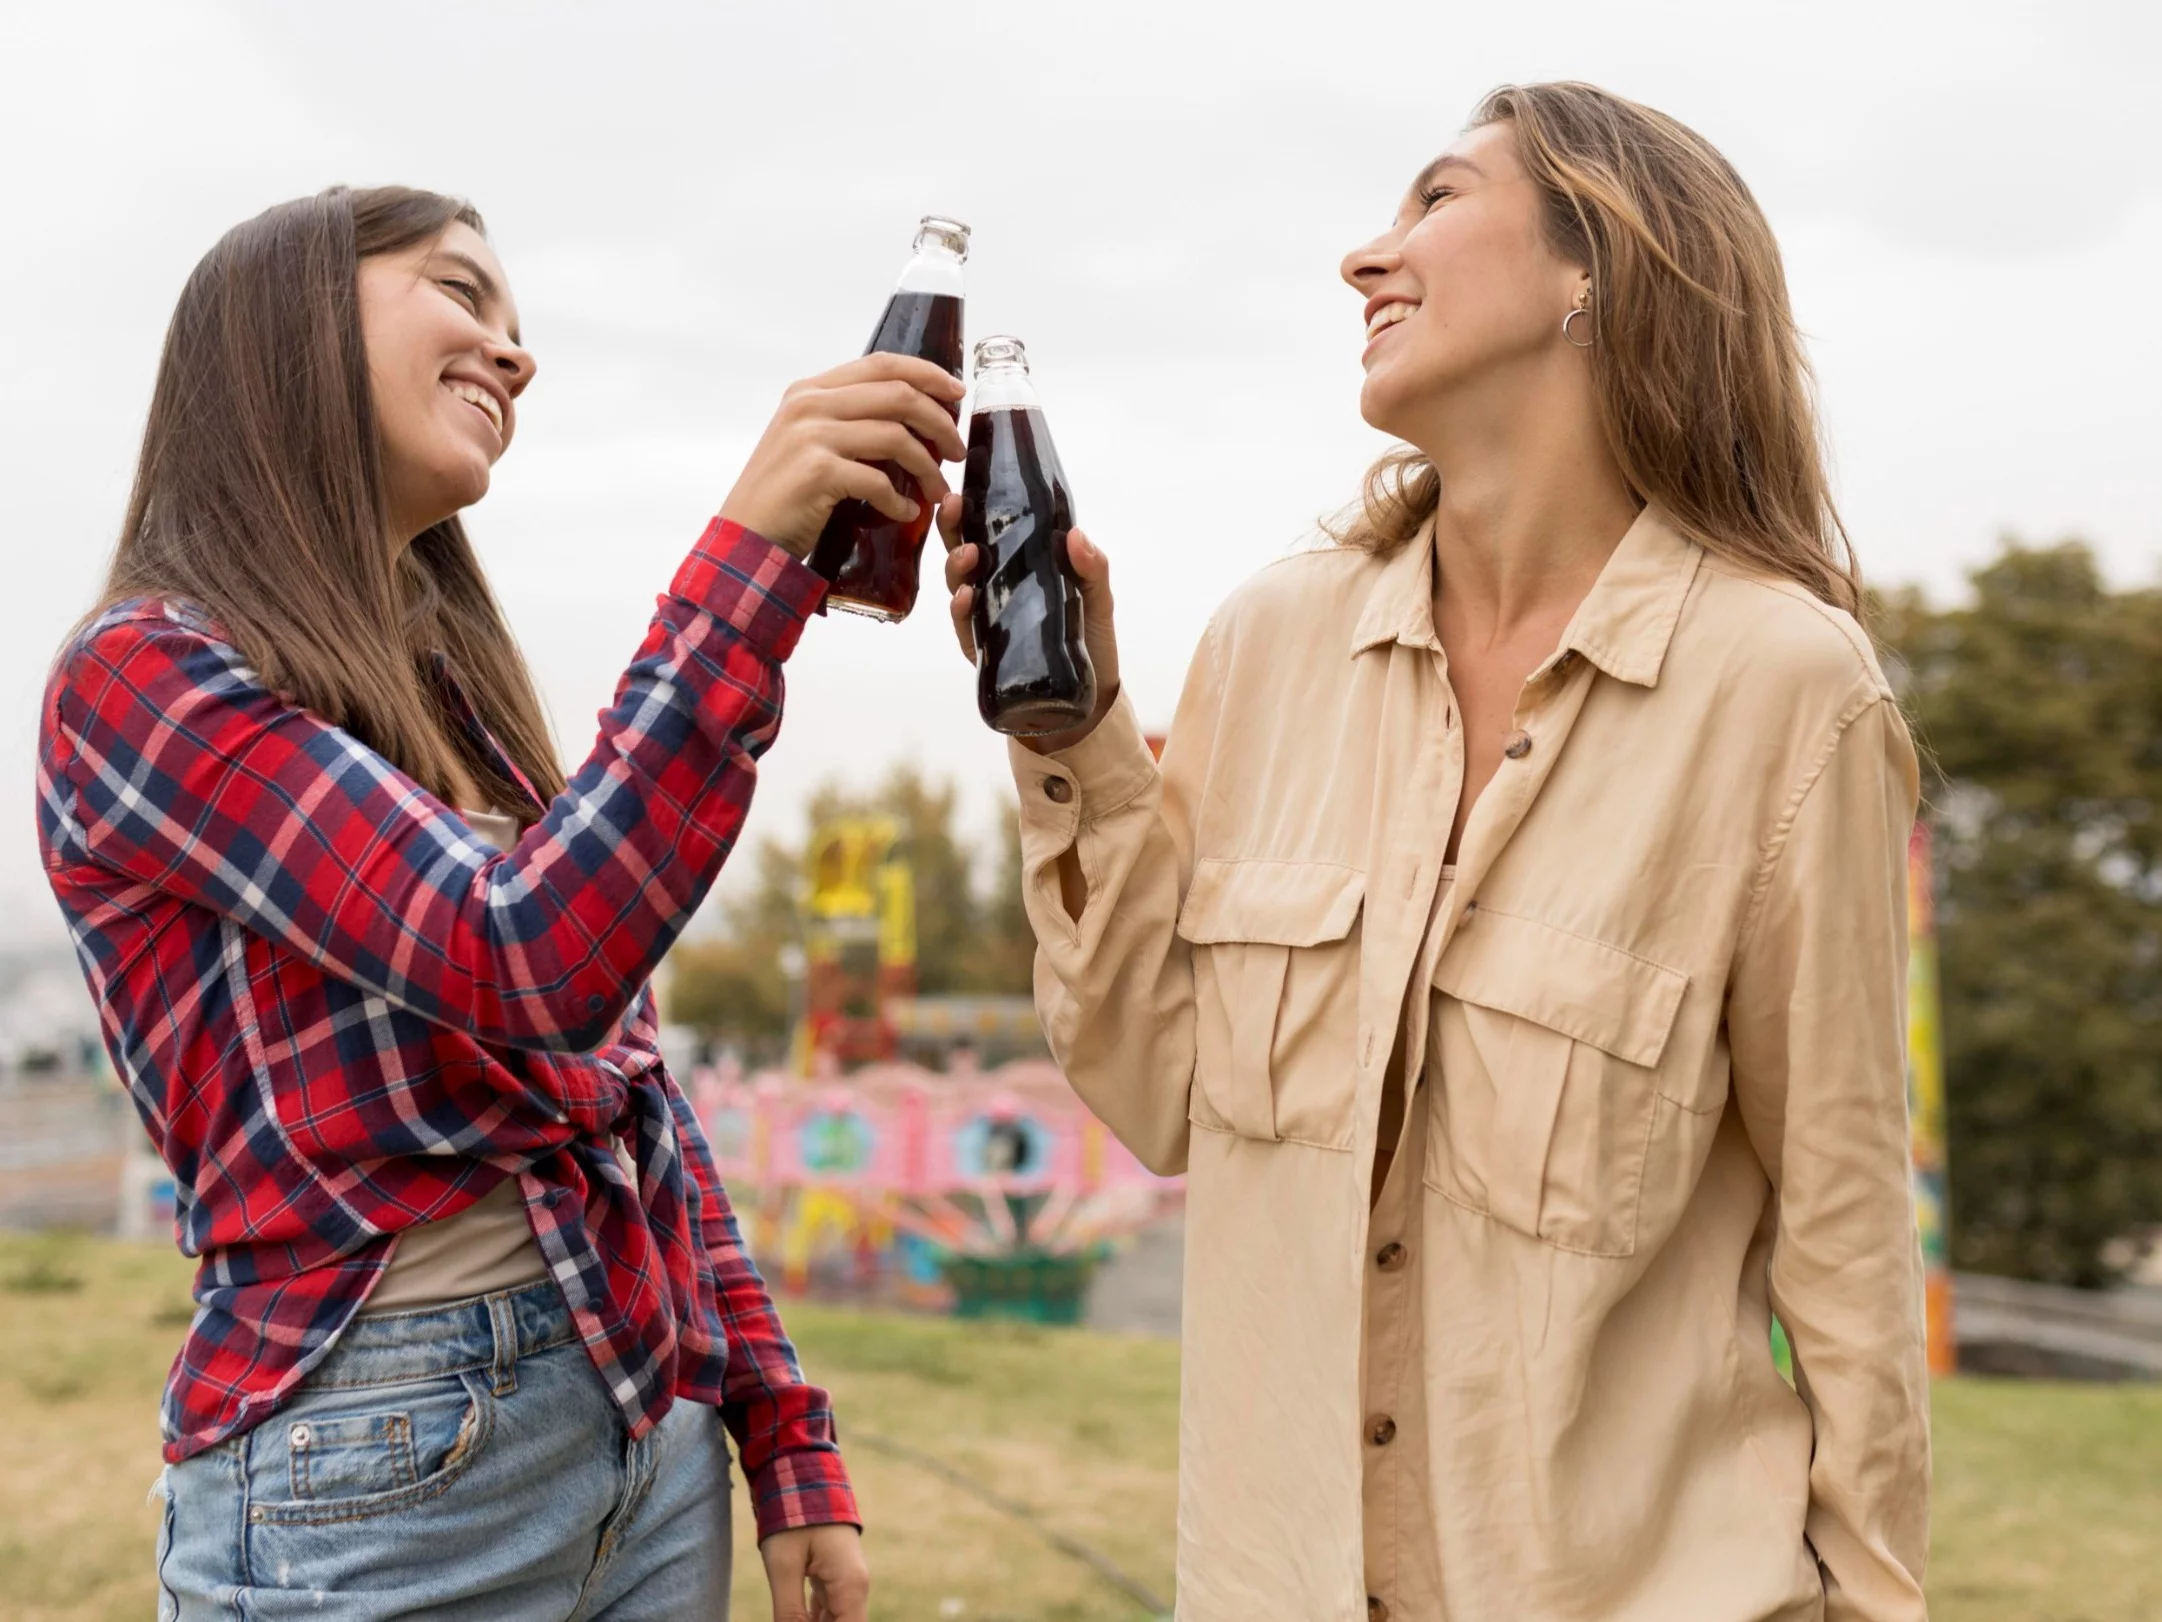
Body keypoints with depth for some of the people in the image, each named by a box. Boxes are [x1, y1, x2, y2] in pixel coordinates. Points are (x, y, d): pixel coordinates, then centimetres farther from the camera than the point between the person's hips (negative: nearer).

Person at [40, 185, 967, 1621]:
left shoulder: (457, 692, 13)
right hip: (376, 1493, -7)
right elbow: (528, 965, -23)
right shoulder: (145, 679, -10)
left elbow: (634, 1096, 13)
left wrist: (792, 1452, 8)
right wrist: (754, 551, -24)